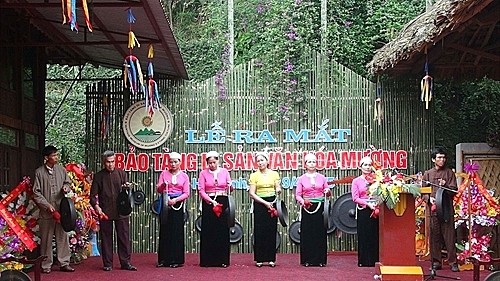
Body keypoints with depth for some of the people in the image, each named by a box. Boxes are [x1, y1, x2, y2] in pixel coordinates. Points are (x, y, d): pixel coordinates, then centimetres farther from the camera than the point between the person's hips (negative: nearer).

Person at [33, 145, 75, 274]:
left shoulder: (61, 170, 6)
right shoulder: (39, 172, -2)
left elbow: (67, 183, 20)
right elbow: (36, 193, -2)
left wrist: (66, 187, -5)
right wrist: (47, 205, -10)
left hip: (62, 209, 3)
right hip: (46, 211, -3)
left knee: (63, 237, 3)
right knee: (46, 239, 3)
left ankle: (64, 263, 10)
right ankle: (46, 265, 11)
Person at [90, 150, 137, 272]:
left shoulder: (121, 173, 8)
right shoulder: (99, 176, 4)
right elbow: (93, 195, 4)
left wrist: (127, 187, -15)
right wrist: (96, 206, -14)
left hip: (121, 211, 1)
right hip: (105, 212, -1)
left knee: (124, 237, 2)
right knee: (106, 238, 4)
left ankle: (125, 262, 8)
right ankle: (107, 264, 12)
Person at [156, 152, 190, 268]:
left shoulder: (184, 176, 7)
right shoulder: (164, 174, 8)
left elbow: (186, 193, 2)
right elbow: (158, 189, 2)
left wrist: (176, 200, -14)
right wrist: (163, 185, -20)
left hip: (177, 204, 0)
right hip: (165, 203, 0)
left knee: (177, 231, -2)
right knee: (164, 231, -1)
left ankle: (176, 259, 3)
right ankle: (163, 259, 4)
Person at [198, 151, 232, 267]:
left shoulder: (224, 172, 8)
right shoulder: (203, 173, 4)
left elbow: (229, 188, 9)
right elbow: (201, 190, -2)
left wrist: (230, 188, -15)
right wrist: (211, 201, -13)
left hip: (223, 202, 1)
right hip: (208, 202, -1)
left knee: (223, 231, -1)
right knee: (208, 232, -2)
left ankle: (222, 260, 4)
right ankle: (207, 260, 3)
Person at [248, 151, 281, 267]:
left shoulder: (274, 174, 7)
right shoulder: (254, 175, 0)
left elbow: (278, 188, 8)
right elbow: (252, 193, -5)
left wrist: (278, 190, -17)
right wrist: (265, 203, -12)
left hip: (272, 203, 2)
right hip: (259, 204, -2)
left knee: (272, 231, 1)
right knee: (259, 231, -3)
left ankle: (271, 258, 7)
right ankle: (259, 259, 2)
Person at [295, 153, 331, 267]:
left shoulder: (322, 177, 9)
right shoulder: (301, 179, 4)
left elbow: (327, 192, 14)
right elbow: (298, 195, 1)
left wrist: (328, 192, -9)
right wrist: (303, 201, -17)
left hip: (320, 207, 1)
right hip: (307, 208, -1)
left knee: (320, 233, 0)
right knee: (307, 233, -2)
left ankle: (320, 259, 6)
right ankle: (307, 260, 3)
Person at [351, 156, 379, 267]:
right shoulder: (356, 181, 5)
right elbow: (355, 198, -3)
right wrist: (368, 203, -14)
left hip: (375, 210, 1)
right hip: (363, 211, -1)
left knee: (375, 235, 0)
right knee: (364, 235, 0)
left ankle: (375, 260, 5)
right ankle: (364, 261, 5)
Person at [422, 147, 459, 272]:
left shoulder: (449, 173, 9)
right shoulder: (428, 174, 12)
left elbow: (454, 190, 3)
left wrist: (445, 186, -15)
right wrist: (429, 198, -10)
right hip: (432, 207, 1)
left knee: (449, 234, -4)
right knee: (434, 235, 1)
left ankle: (453, 262, 0)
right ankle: (436, 262, 8)